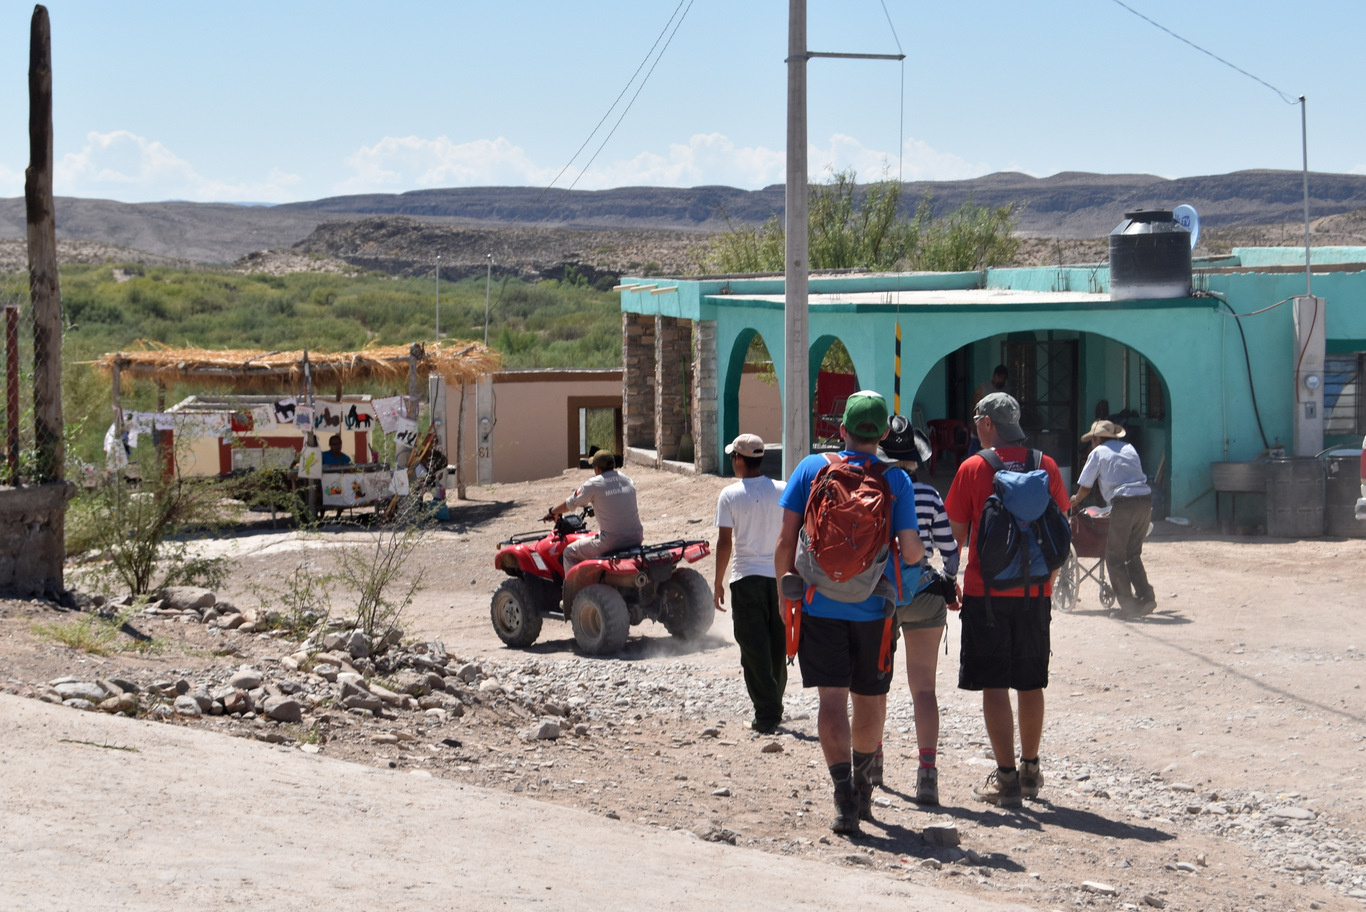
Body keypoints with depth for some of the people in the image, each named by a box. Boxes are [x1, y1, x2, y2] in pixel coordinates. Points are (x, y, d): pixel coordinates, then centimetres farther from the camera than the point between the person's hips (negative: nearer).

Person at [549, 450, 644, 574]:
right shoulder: (628, 481, 10)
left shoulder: (594, 484, -7)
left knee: (569, 553, 11)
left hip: (610, 541, -7)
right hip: (636, 538, 7)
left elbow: (570, 504, 4)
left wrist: (553, 511, 24)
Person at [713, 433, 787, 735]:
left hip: (746, 579, -3)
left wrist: (718, 584, 1)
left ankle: (766, 716, -3)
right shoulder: (782, 492, 0)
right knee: (777, 647, 15)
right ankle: (774, 708, 24)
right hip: (779, 577, 3)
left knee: (754, 650, 1)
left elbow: (724, 542, -8)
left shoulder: (730, 495, -7)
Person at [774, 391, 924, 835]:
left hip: (820, 604, -1)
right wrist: (920, 553, 16)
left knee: (831, 699, -3)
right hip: (873, 607, 1)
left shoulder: (812, 467, -2)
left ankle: (845, 797, -14)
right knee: (869, 700, 17)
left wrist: (784, 589, 9)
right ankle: (862, 788, 33)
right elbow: (910, 550, -8)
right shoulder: (896, 480, -3)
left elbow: (786, 539, -3)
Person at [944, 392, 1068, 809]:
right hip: (1035, 591, 4)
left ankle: (1006, 778, -4)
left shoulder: (973, 468, -6)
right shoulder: (1046, 466, 3)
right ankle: (1030, 770, 25)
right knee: (1031, 683, 14)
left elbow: (956, 532, -2)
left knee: (993, 684, -1)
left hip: (986, 590, -4)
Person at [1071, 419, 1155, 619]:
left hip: (1123, 503, -6)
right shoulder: (1129, 448, 23)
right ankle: (1146, 597, 5)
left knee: (1114, 557, 4)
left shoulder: (1098, 453, 10)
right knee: (1133, 554, 17)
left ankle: (1128, 604, 0)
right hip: (1145, 500, 6)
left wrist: (1075, 500, 33)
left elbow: (1085, 487, 12)